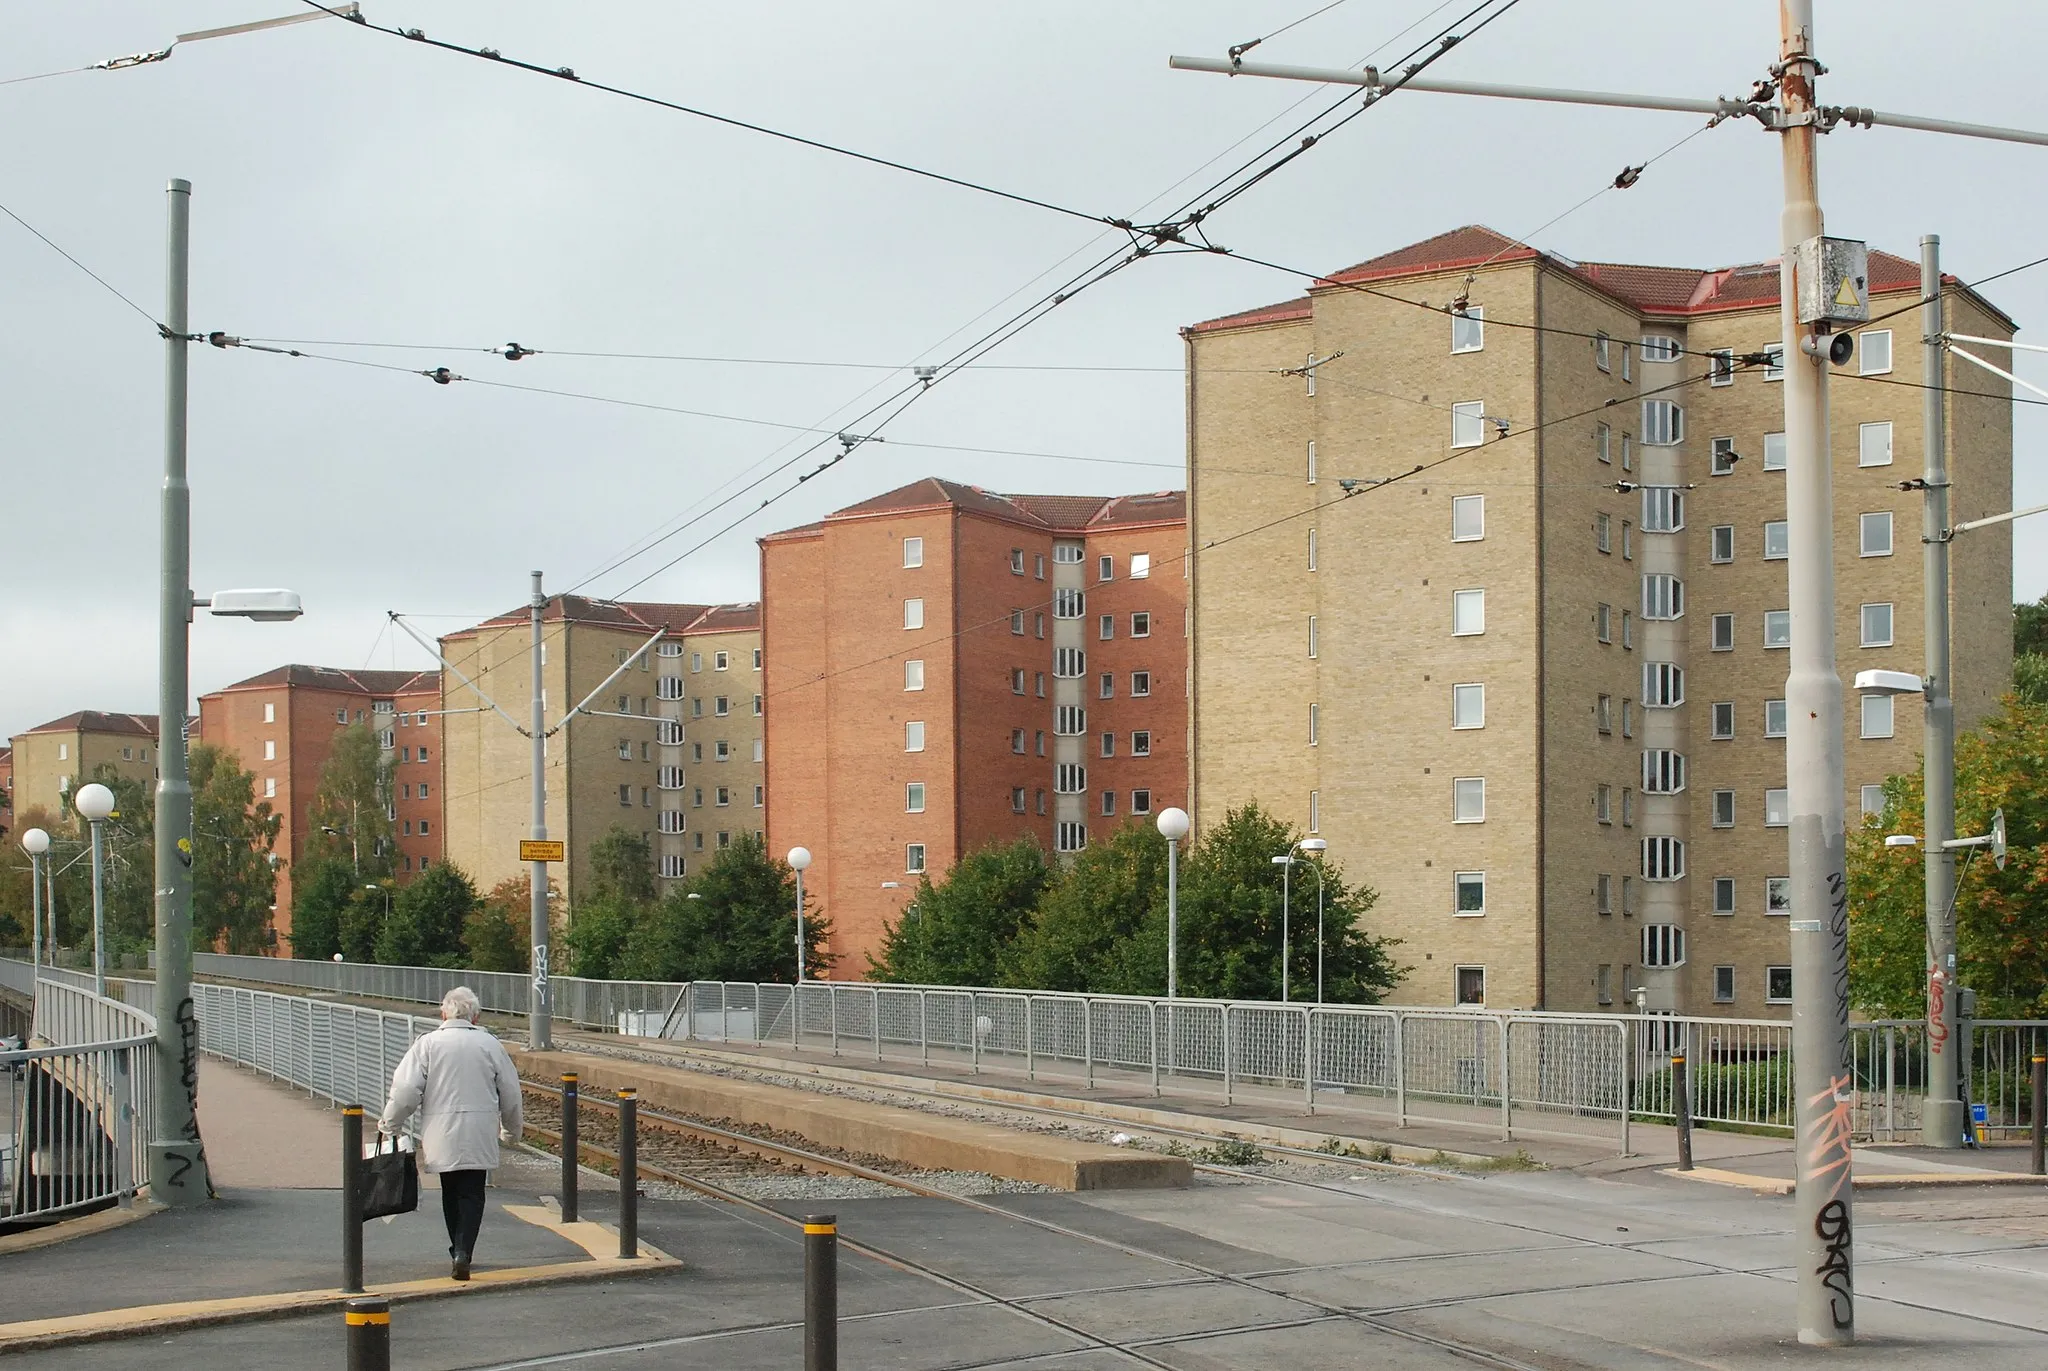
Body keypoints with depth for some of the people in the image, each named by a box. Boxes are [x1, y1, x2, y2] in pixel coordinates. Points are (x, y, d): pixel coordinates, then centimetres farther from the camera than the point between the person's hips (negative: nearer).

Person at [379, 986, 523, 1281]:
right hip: (480, 1134, 0)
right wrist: (512, 1128, 23)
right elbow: (511, 1092, 7)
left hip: (442, 1133, 0)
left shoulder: (428, 1044, -2)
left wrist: (390, 1124, 8)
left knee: (451, 1193, 16)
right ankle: (463, 1252, -16)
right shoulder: (490, 1045, 1)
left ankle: (459, 1250, 23)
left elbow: (405, 1090, -6)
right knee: (472, 1193, 0)